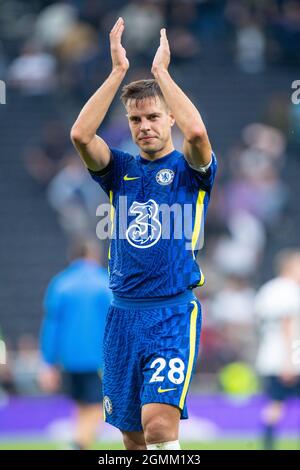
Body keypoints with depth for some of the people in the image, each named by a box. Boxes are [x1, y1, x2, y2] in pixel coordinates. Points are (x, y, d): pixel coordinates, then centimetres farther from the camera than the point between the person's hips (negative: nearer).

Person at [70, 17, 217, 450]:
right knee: (131, 432, 8)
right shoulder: (121, 169, 11)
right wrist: (118, 71, -10)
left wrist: (161, 70, -13)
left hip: (173, 312, -4)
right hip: (123, 313, 4)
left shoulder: (188, 168, 2)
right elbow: (80, 134, -8)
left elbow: (197, 131, -22)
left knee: (159, 421, -20)